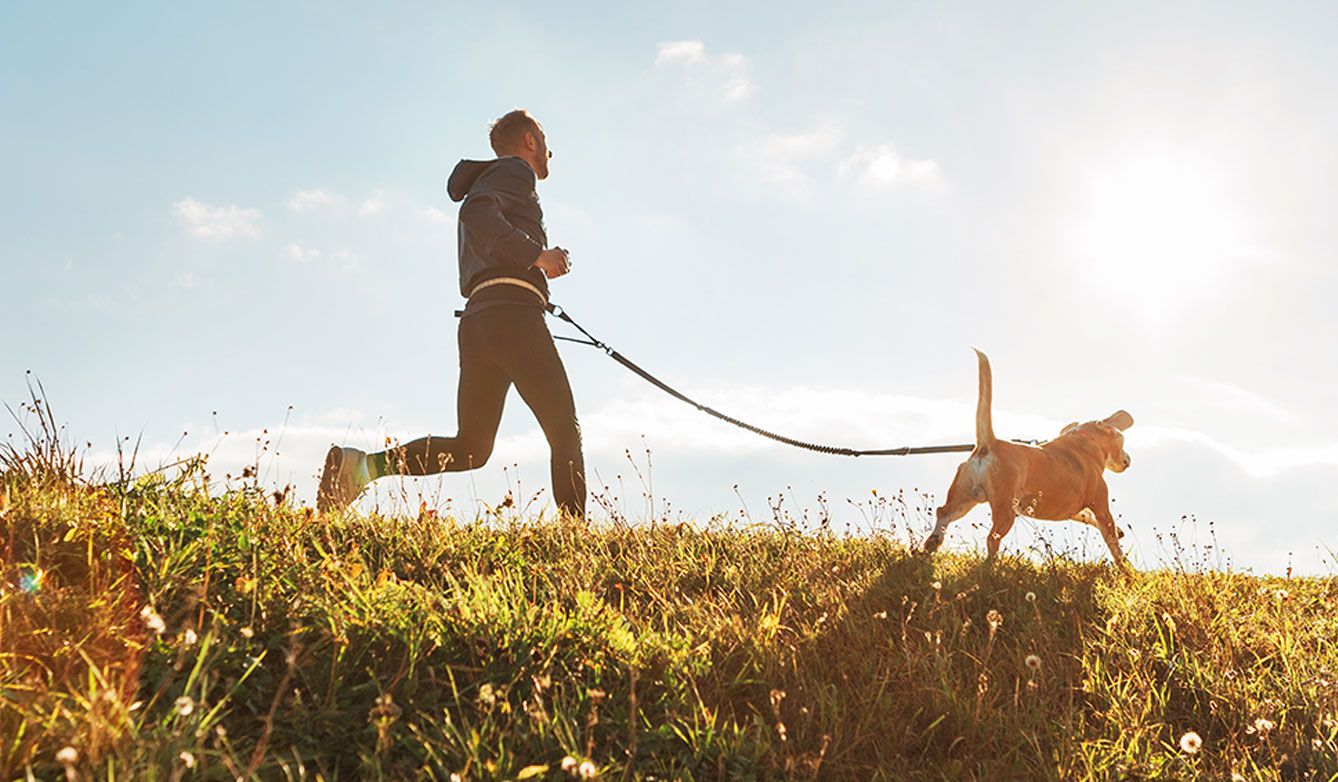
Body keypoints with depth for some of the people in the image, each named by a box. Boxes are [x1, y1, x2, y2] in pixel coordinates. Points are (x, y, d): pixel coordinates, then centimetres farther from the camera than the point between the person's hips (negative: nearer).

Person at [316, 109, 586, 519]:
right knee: (565, 431, -5)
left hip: (475, 320, 8)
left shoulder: (486, 181, 34)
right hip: (512, 313, -8)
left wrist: (539, 268, 25)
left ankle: (361, 464, -13)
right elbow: (476, 212, -16)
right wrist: (535, 254, -14)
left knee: (470, 448, 0)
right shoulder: (514, 171, 6)